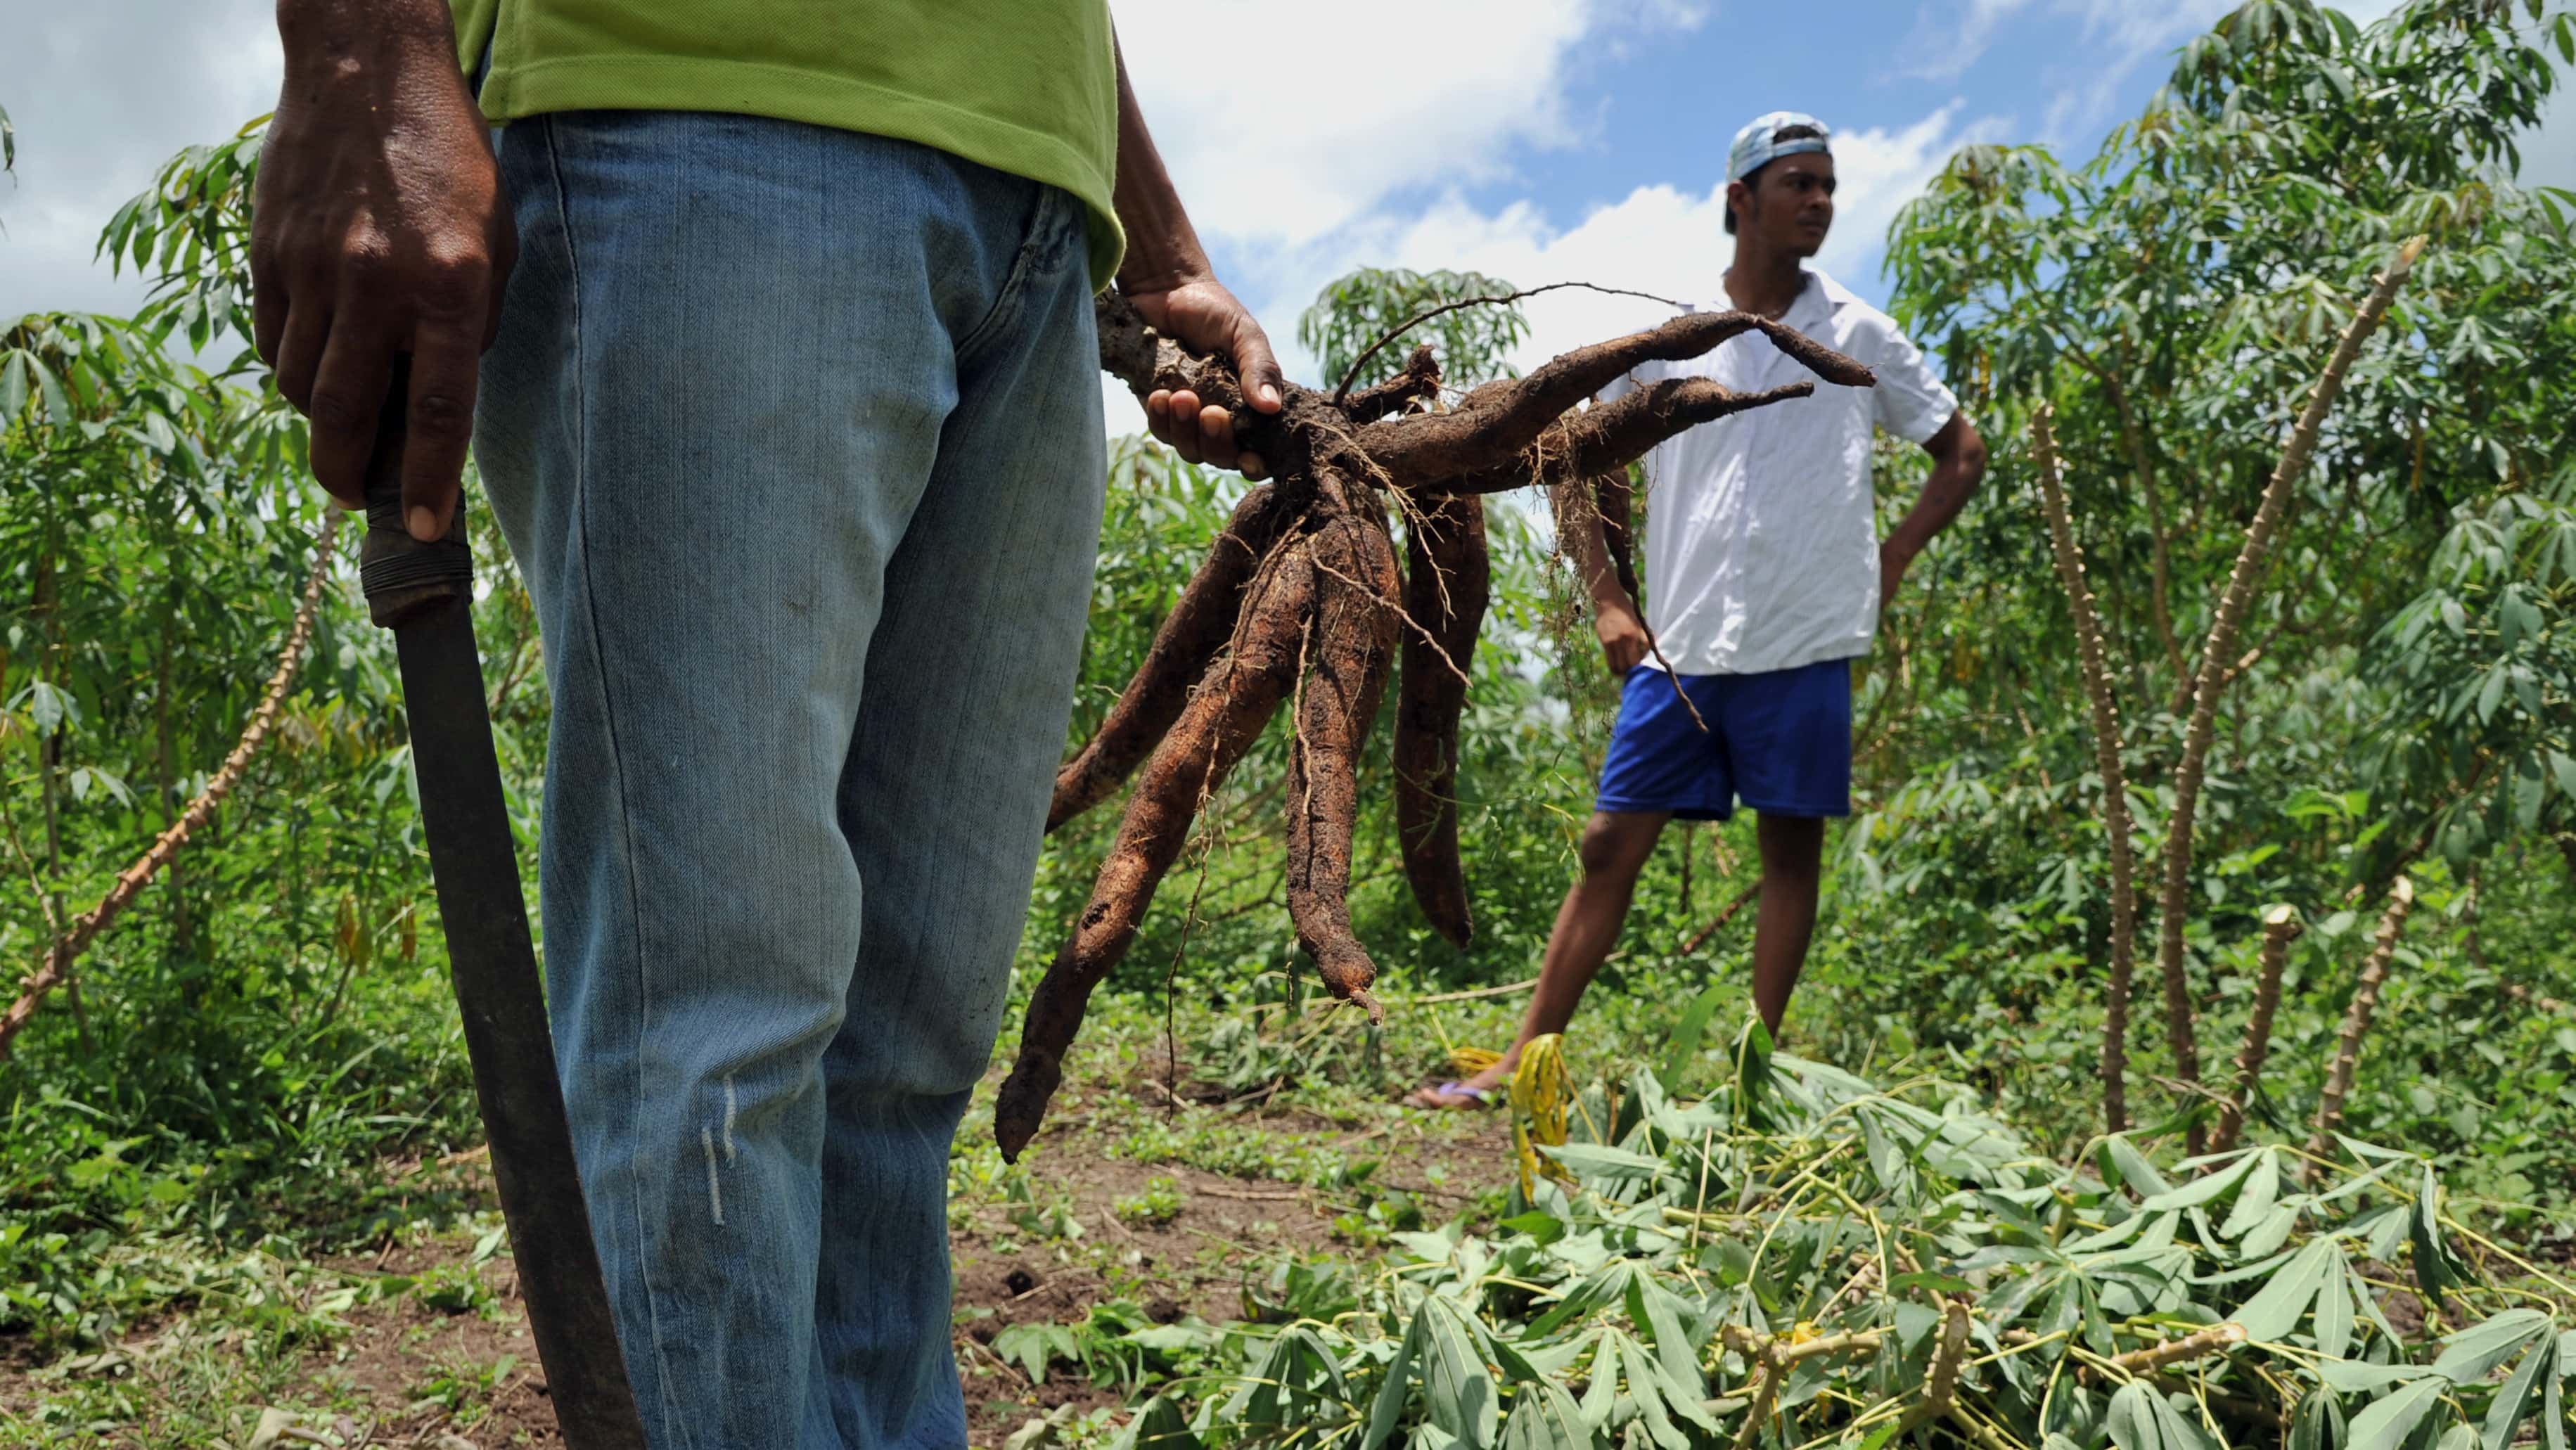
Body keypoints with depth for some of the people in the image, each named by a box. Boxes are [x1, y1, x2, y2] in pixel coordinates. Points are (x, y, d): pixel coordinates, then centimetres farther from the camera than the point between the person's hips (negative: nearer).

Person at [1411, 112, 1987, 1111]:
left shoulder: (1860, 337, 6)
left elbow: (1962, 456, 14)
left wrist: (1890, 563, 3)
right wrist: (1607, 600, 3)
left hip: (1804, 646, 0)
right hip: (1678, 646, 1)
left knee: (1792, 847, 3)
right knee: (1610, 845, 0)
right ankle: (1522, 1064, 3)